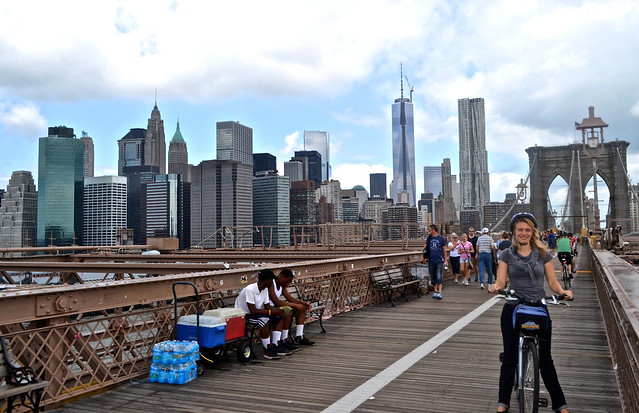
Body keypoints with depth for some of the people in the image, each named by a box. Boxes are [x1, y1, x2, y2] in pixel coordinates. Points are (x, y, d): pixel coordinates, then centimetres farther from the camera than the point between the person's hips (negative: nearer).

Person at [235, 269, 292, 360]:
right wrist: (271, 312, -30)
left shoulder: (265, 289, -1)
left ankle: (275, 346, -1)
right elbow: (253, 311, -31)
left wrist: (277, 311, -17)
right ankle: (267, 350, -21)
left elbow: (267, 306, 3)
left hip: (256, 312, 9)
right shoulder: (249, 290, -27)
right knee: (264, 320, -34)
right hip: (243, 315, -9)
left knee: (280, 317, -3)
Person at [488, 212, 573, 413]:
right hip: (513, 310, 0)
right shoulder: (507, 255, 3)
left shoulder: (543, 254, 4)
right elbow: (501, 281, -5)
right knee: (510, 357, 8)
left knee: (545, 359, 6)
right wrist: (494, 287, -27)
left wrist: (562, 291, -18)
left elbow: (552, 282, 3)